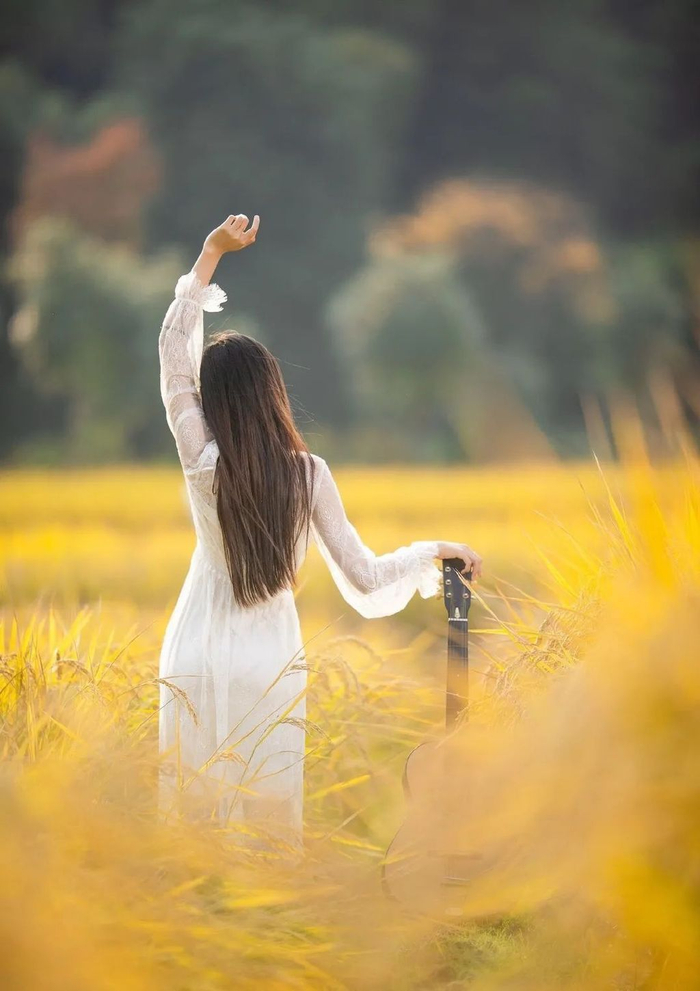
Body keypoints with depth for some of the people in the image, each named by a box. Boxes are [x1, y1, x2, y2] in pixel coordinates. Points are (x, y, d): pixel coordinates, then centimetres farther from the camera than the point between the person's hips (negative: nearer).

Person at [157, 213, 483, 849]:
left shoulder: (201, 461, -10)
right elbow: (364, 576, -5)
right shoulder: (309, 473, -8)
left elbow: (174, 356, 1)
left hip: (198, 659, 0)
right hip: (271, 663, 0)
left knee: (192, 816, 7)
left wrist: (211, 254, 5)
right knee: (270, 824, 7)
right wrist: (435, 550, 11)